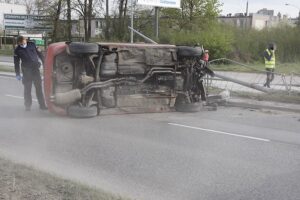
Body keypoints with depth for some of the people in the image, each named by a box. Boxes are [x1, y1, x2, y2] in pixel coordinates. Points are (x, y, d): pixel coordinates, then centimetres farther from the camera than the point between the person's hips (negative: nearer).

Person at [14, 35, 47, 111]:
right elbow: (16, 63, 3)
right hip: (26, 71, -1)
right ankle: (27, 105, 12)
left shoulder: (32, 45, 1)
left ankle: (42, 105, 11)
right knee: (27, 89, 2)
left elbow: (40, 54, 9)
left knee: (39, 88, 5)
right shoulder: (17, 50, -1)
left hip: (36, 69, 1)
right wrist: (17, 74, 2)